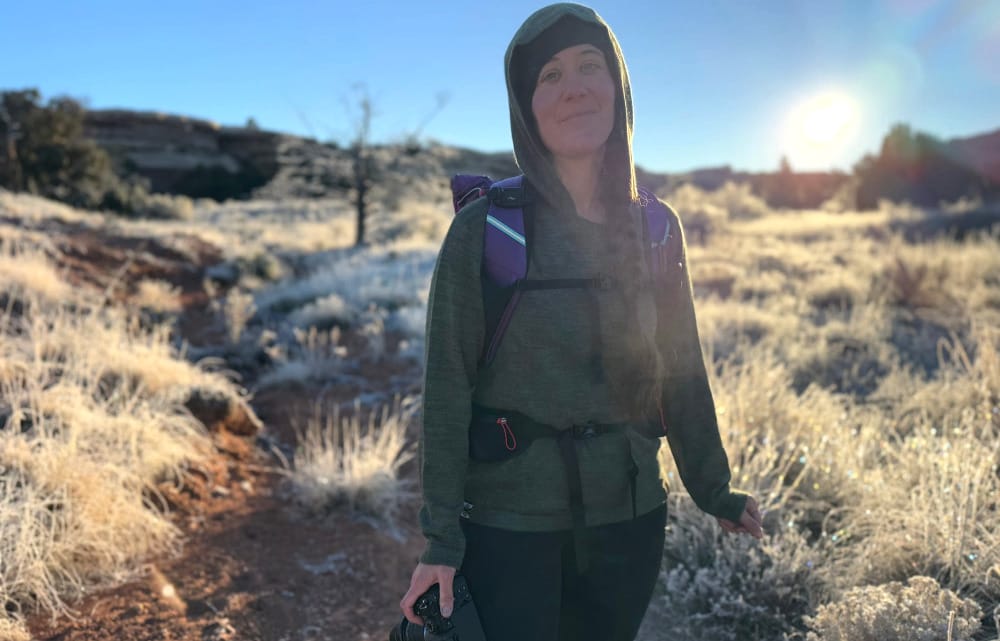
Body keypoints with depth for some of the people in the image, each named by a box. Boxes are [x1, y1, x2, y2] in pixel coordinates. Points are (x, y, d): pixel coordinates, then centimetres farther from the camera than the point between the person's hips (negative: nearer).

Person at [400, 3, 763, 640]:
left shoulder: (657, 229, 0)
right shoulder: (483, 229, -11)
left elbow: (682, 368, 7)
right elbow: (448, 387, -11)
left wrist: (713, 489, 11)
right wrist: (442, 537, -12)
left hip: (631, 519, 4)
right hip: (509, 527, -3)